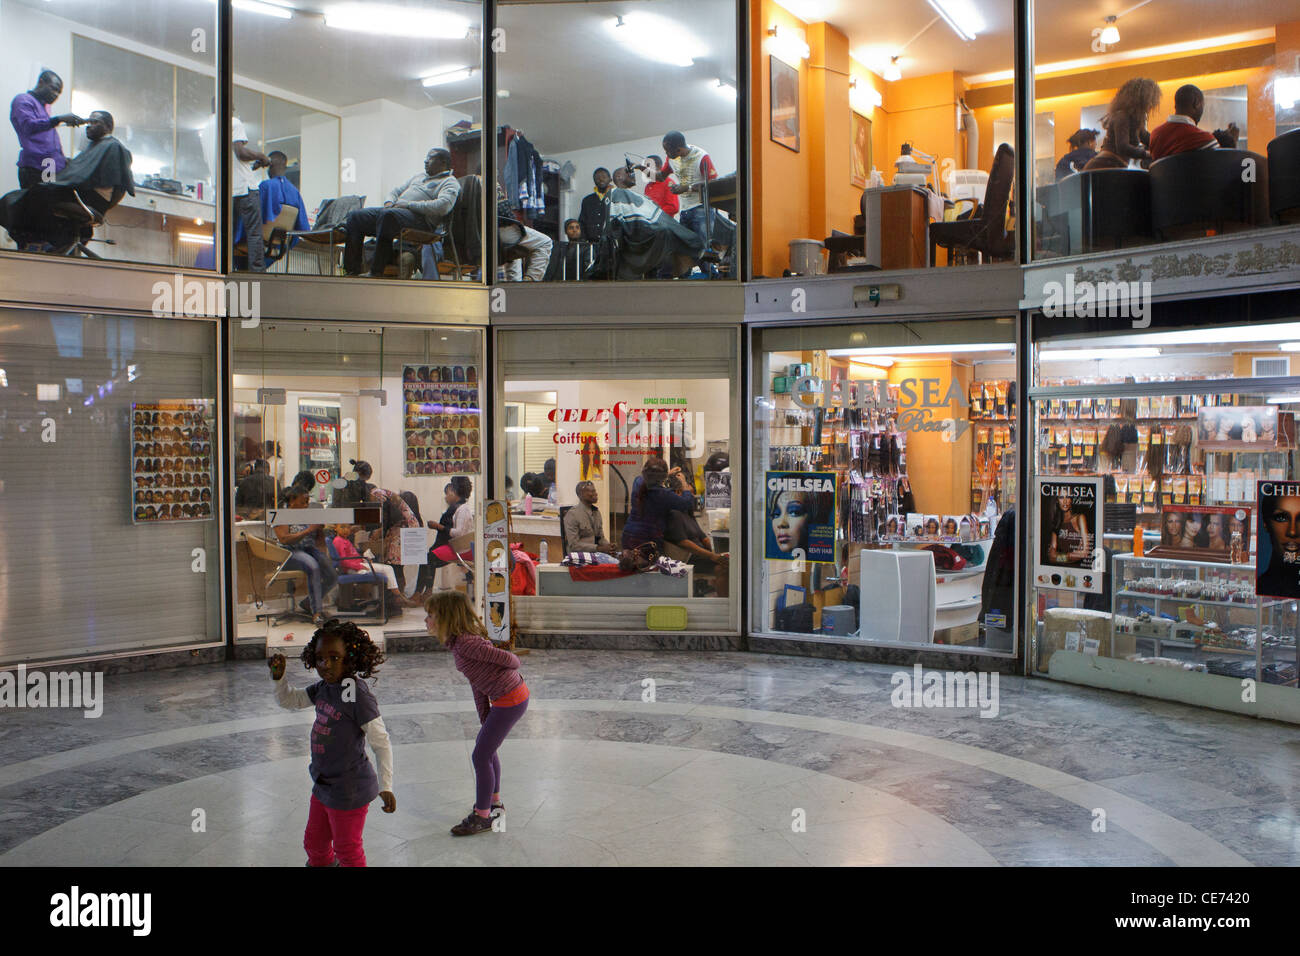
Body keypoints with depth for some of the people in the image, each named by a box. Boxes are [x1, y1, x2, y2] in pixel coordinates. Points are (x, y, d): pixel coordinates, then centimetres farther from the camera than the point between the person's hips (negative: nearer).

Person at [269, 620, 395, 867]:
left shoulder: (358, 695, -25)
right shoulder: (323, 688, -1)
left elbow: (381, 743, -22)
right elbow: (289, 700, 15)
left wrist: (385, 786, -20)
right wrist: (278, 676, -4)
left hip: (349, 791, -8)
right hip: (323, 786, 8)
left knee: (347, 849, 12)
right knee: (314, 843, 26)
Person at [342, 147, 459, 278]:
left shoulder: (450, 182, 5)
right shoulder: (418, 176, 32)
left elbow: (443, 206, -15)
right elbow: (397, 191, 35)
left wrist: (409, 204, -14)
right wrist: (389, 202, 9)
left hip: (419, 217, -8)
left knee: (387, 215, -39)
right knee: (355, 217, -6)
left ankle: (376, 272, -39)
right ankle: (352, 270, -11)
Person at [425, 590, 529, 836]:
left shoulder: (465, 643, -23)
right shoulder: (457, 642, 7)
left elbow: (508, 659, -19)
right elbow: (477, 685, 11)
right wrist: (485, 721, 11)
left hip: (510, 700, -10)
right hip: (508, 698, 10)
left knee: (481, 755, 0)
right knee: (485, 745, 24)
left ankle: (482, 816, 15)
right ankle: (494, 801, 42)